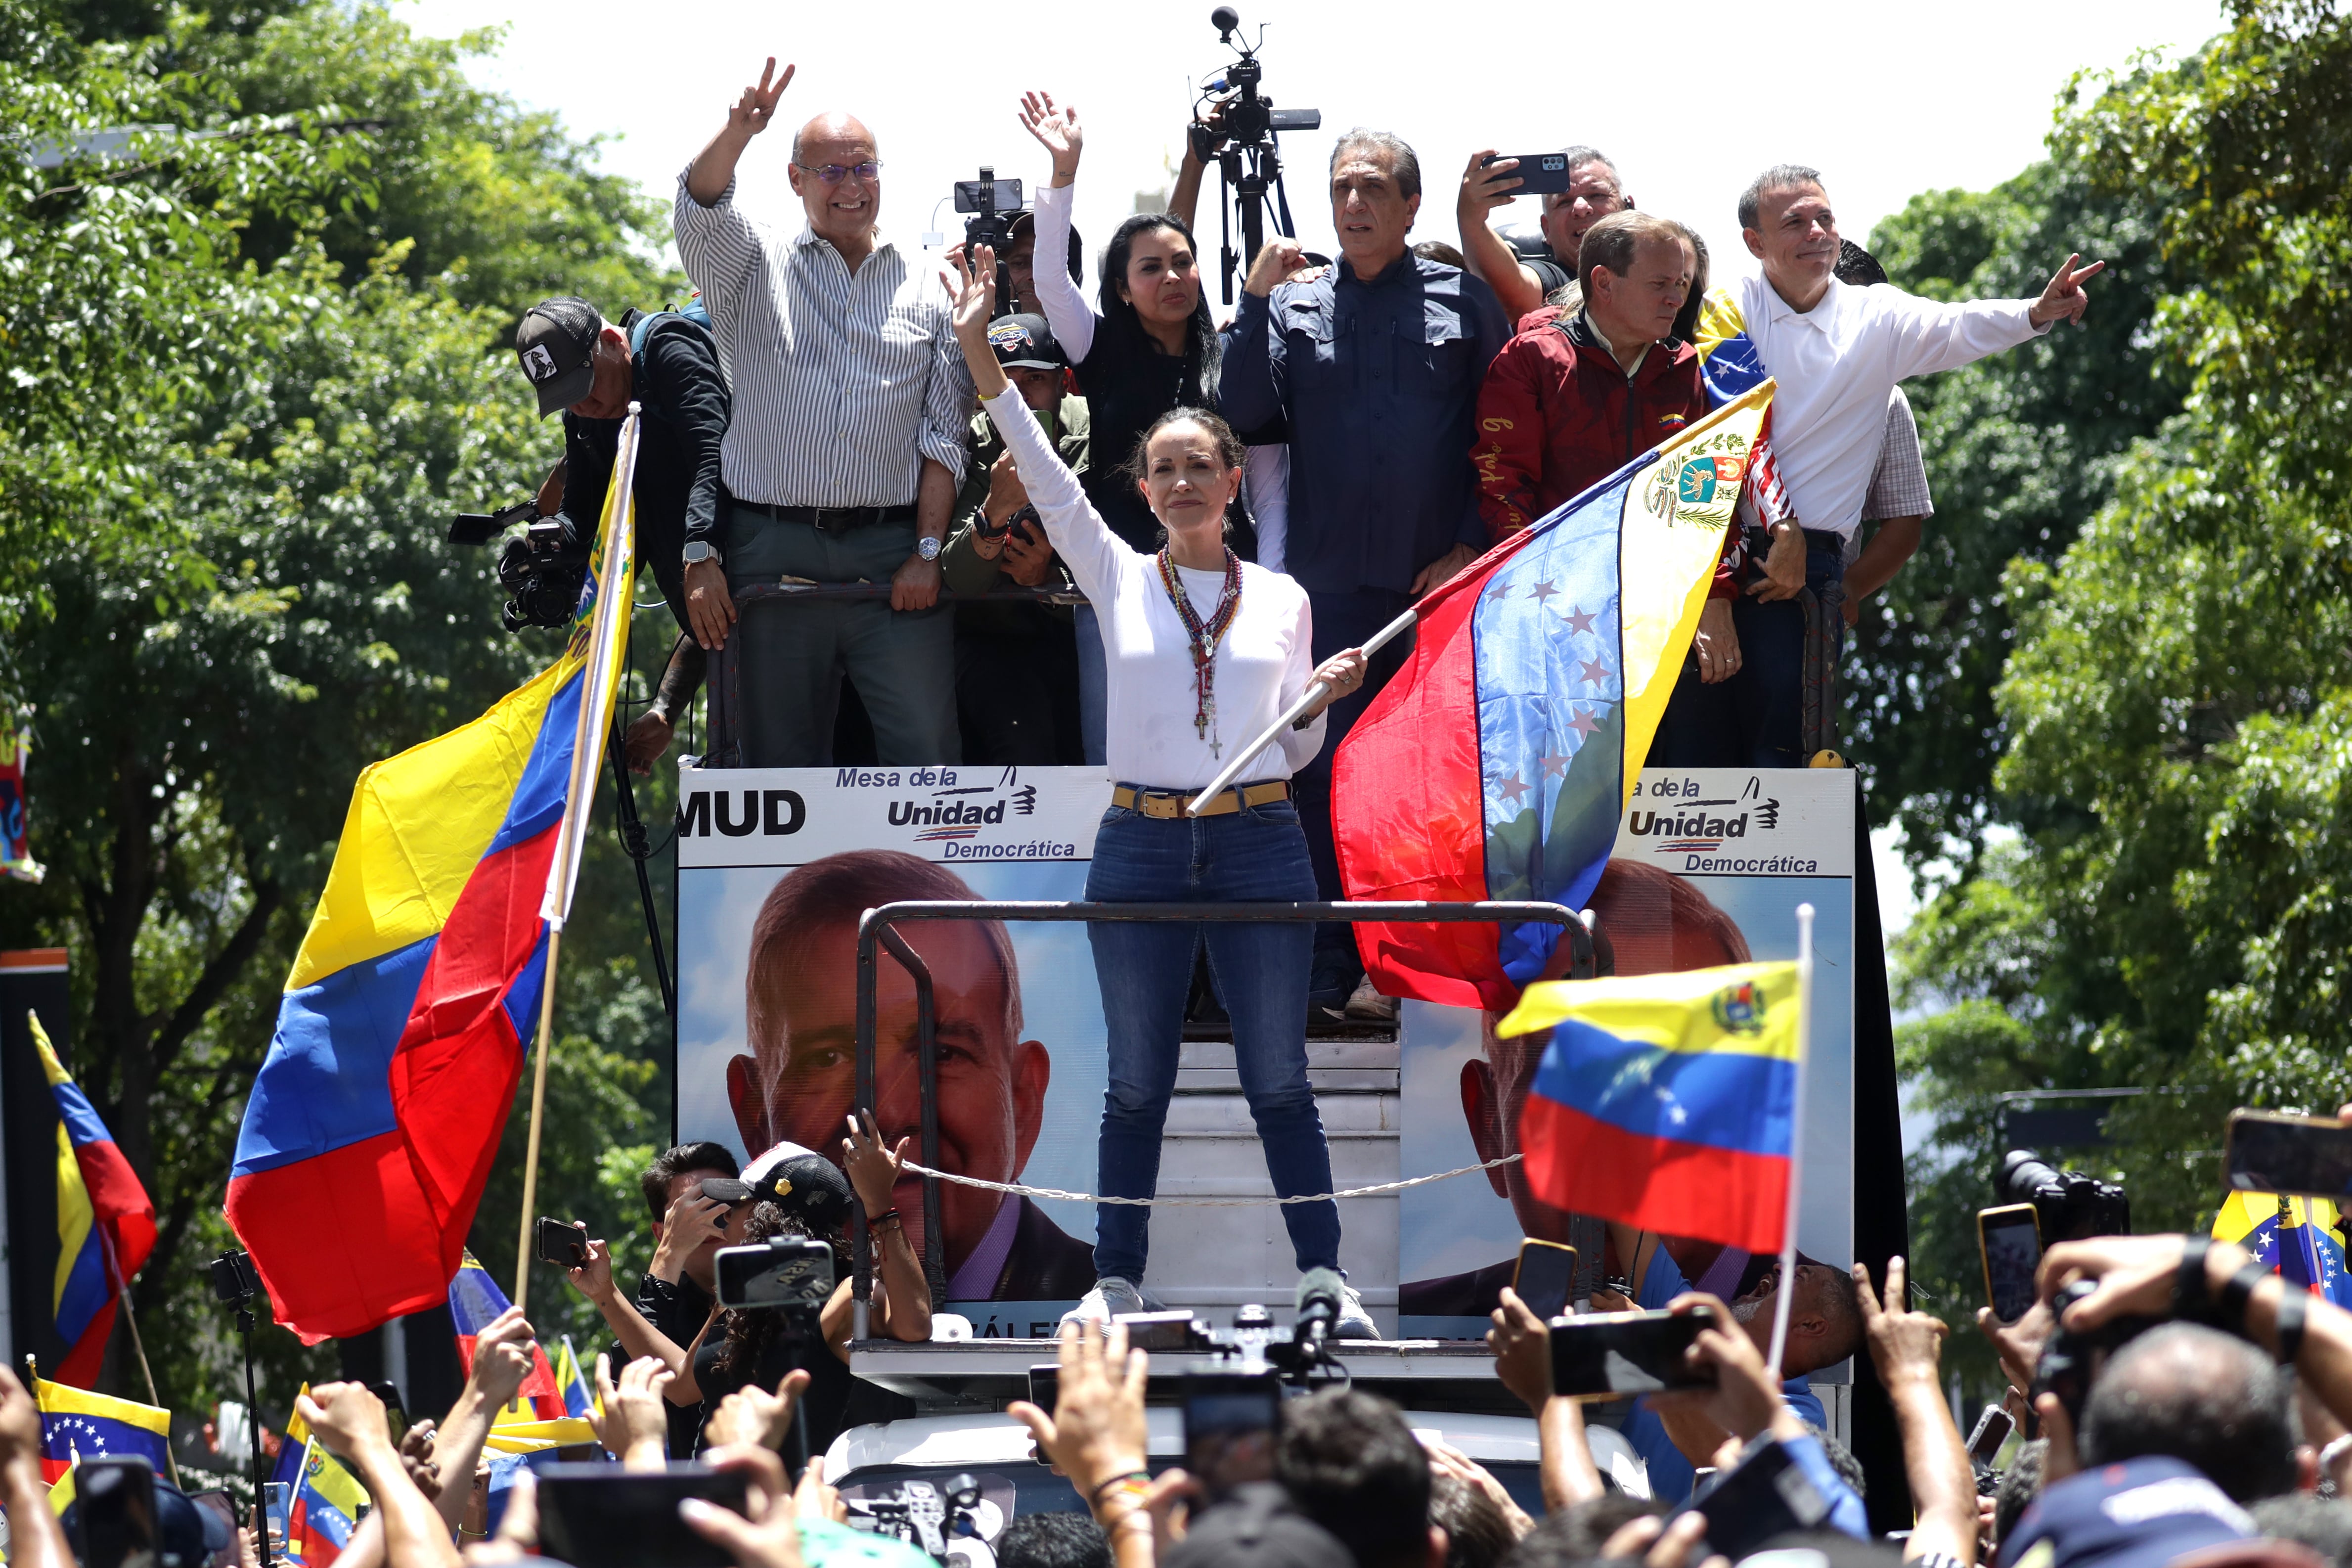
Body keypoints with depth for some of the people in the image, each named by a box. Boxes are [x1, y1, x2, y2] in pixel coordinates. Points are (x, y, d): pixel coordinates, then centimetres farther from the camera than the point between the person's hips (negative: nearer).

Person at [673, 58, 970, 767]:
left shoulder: (925, 289, 11)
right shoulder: (758, 265, 11)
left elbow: (945, 437, 8)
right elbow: (700, 213, -11)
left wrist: (928, 551, -3)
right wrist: (738, 132, -31)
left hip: (893, 555, 0)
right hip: (774, 552, 0)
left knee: (928, 753, -8)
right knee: (782, 760, 3)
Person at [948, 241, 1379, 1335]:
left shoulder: (1281, 599, 9)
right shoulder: (1118, 579, 6)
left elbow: (1293, 753, 14)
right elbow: (1042, 474, -4)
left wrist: (1323, 699, -6)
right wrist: (981, 360, -13)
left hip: (1259, 845, 0)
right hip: (1139, 848, 0)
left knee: (1278, 1080, 1)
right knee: (1137, 1082, 5)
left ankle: (1323, 1278, 5)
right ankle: (1117, 1282, 11)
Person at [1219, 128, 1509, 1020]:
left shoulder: (1466, 303, 6)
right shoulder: (1295, 308, 11)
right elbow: (1244, 411, 0)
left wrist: (1470, 548, -3)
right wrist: (1256, 299, -6)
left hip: (1441, 580, -1)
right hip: (1331, 582, 1)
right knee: (1326, 776, 0)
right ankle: (1331, 973, 5)